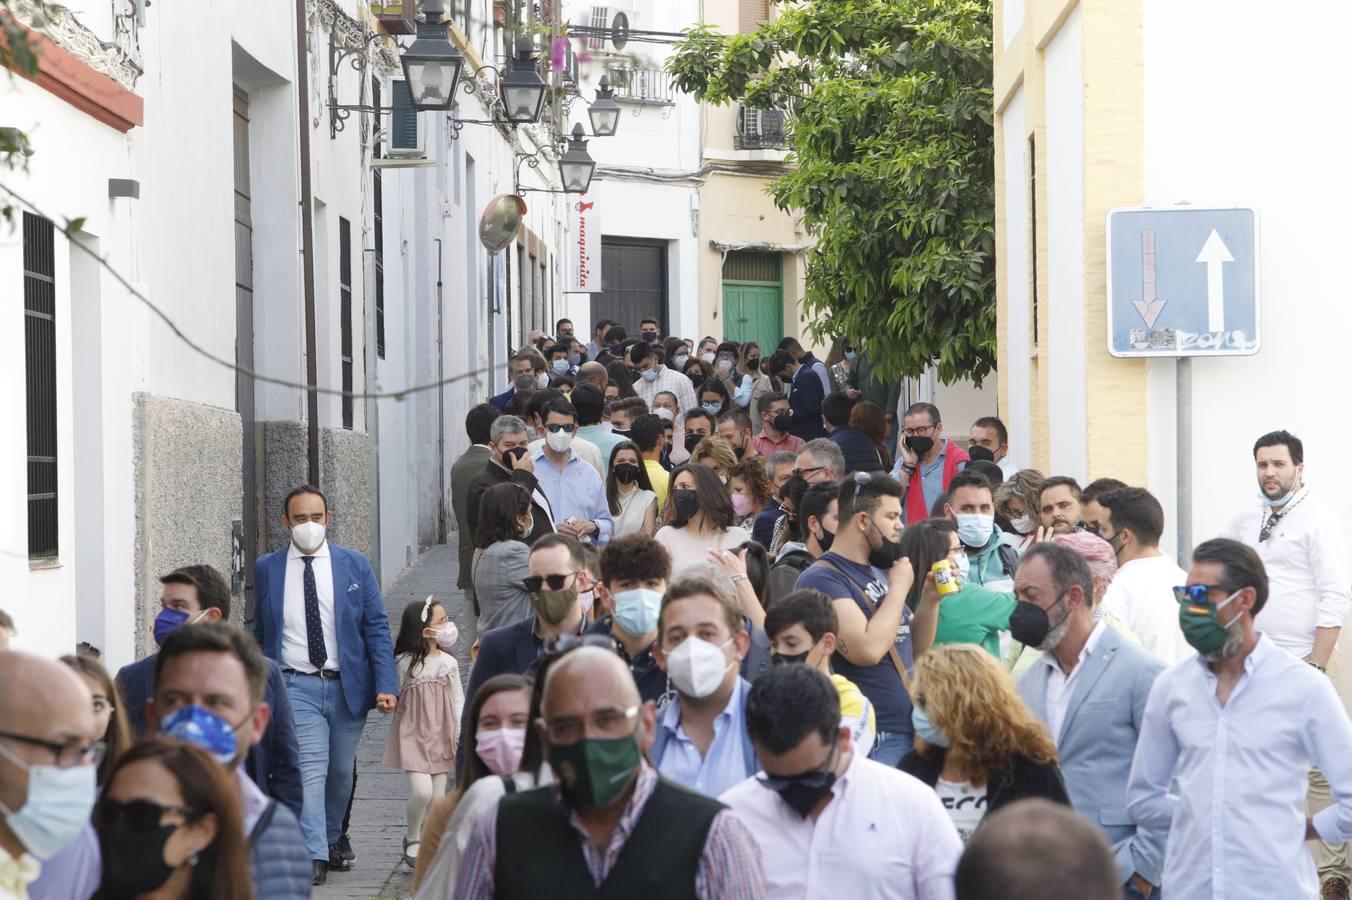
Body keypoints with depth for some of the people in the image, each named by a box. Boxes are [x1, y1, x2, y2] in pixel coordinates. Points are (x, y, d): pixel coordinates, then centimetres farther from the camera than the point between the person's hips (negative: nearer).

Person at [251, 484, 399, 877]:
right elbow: (260, 634, 12)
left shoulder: (354, 565, 3)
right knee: (309, 769, -16)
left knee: (341, 772, 12)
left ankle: (330, 841, 33)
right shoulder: (267, 569, 4)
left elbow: (377, 628, 1)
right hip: (296, 686, -2)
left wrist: (386, 685, -8)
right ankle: (313, 856, -21)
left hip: (347, 686, 2)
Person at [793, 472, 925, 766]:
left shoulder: (879, 572, 13)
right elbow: (867, 650, -23)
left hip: (910, 731, 8)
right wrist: (899, 587, -11)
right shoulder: (822, 578, -12)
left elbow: (916, 647, 18)